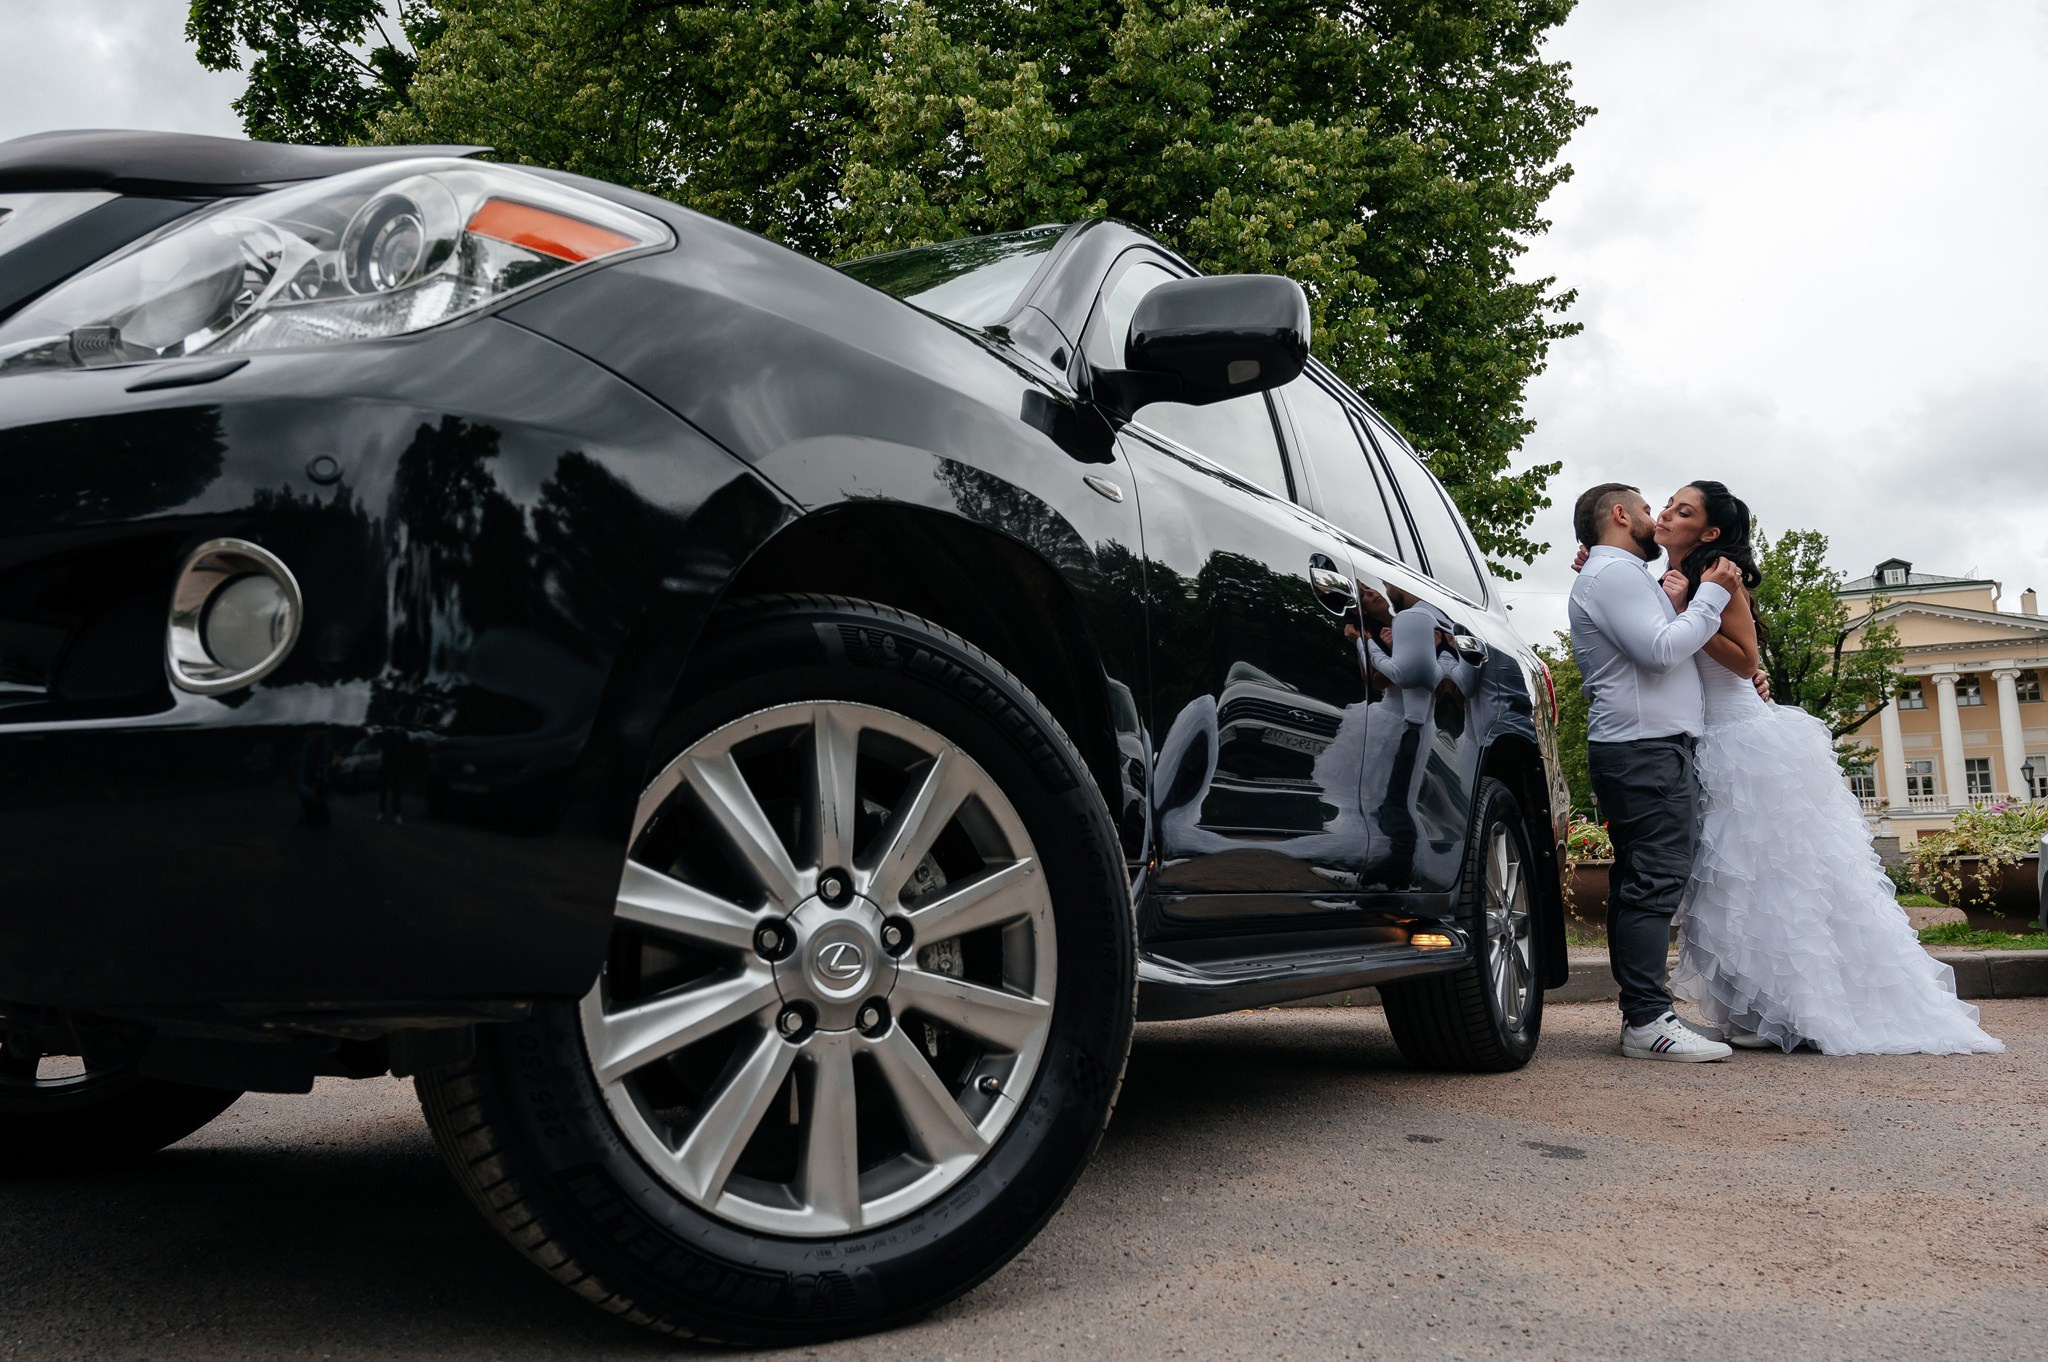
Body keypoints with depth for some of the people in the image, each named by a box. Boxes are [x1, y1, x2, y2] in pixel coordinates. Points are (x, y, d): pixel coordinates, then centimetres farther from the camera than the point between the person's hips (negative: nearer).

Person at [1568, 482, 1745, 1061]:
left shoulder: (1621, 575, 28)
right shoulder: (1613, 572, -6)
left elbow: (1658, 654, 27)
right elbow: (1662, 649, -17)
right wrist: (1710, 596, -5)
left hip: (1648, 747, 11)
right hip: (1647, 747, -11)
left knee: (1640, 882, 8)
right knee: (1656, 879, -14)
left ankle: (1640, 1012, 11)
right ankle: (1648, 1020, -16)